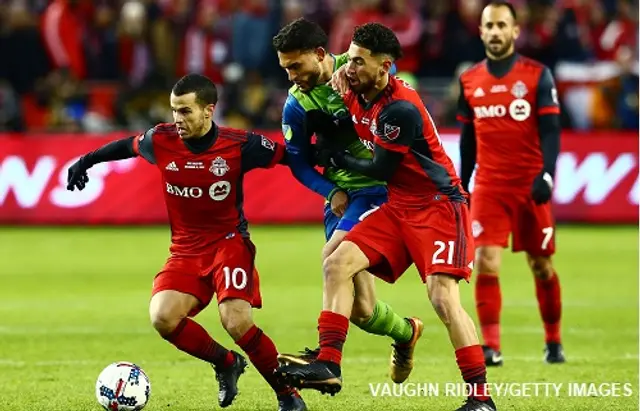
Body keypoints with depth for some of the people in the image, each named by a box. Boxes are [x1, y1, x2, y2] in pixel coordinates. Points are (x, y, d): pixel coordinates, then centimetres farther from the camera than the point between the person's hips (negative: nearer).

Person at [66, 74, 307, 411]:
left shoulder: (239, 146, -15)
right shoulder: (161, 140, -7)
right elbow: (127, 145, 15)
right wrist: (87, 161, 18)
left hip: (229, 242, -4)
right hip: (185, 249, 4)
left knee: (236, 323, -24)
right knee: (163, 317, -20)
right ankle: (225, 363, 8)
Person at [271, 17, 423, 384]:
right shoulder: (297, 105, 2)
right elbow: (299, 162, 9)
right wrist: (331, 191, -6)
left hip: (381, 185, -4)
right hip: (342, 195, 5)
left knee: (335, 260, -27)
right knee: (361, 309, 1)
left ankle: (327, 355, -20)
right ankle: (405, 332, 32)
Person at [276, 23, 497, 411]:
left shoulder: (400, 109, -23)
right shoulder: (357, 94, 3)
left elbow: (381, 169, -13)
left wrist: (336, 159, 0)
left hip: (439, 206, -9)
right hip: (399, 207, 9)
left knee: (443, 296, -19)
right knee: (338, 263, -5)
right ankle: (328, 366, -8)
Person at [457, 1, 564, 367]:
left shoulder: (537, 75, -2)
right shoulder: (469, 81, 8)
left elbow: (550, 131, -7)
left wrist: (547, 174, -21)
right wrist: (461, 188, 14)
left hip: (530, 186, -2)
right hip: (488, 188, 2)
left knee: (541, 266, 8)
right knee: (486, 263, -13)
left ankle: (554, 341, 25)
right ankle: (491, 347, -12)